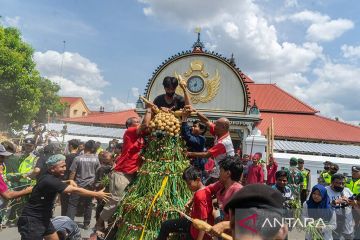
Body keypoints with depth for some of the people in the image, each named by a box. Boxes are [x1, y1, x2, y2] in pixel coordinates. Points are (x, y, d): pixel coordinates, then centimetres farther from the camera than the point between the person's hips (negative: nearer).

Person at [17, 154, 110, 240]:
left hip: (43, 219, 9)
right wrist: (97, 194, -26)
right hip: (32, 220, -9)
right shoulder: (48, 180, -27)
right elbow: (75, 190, -30)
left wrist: (69, 181, -1)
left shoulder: (51, 178, 3)